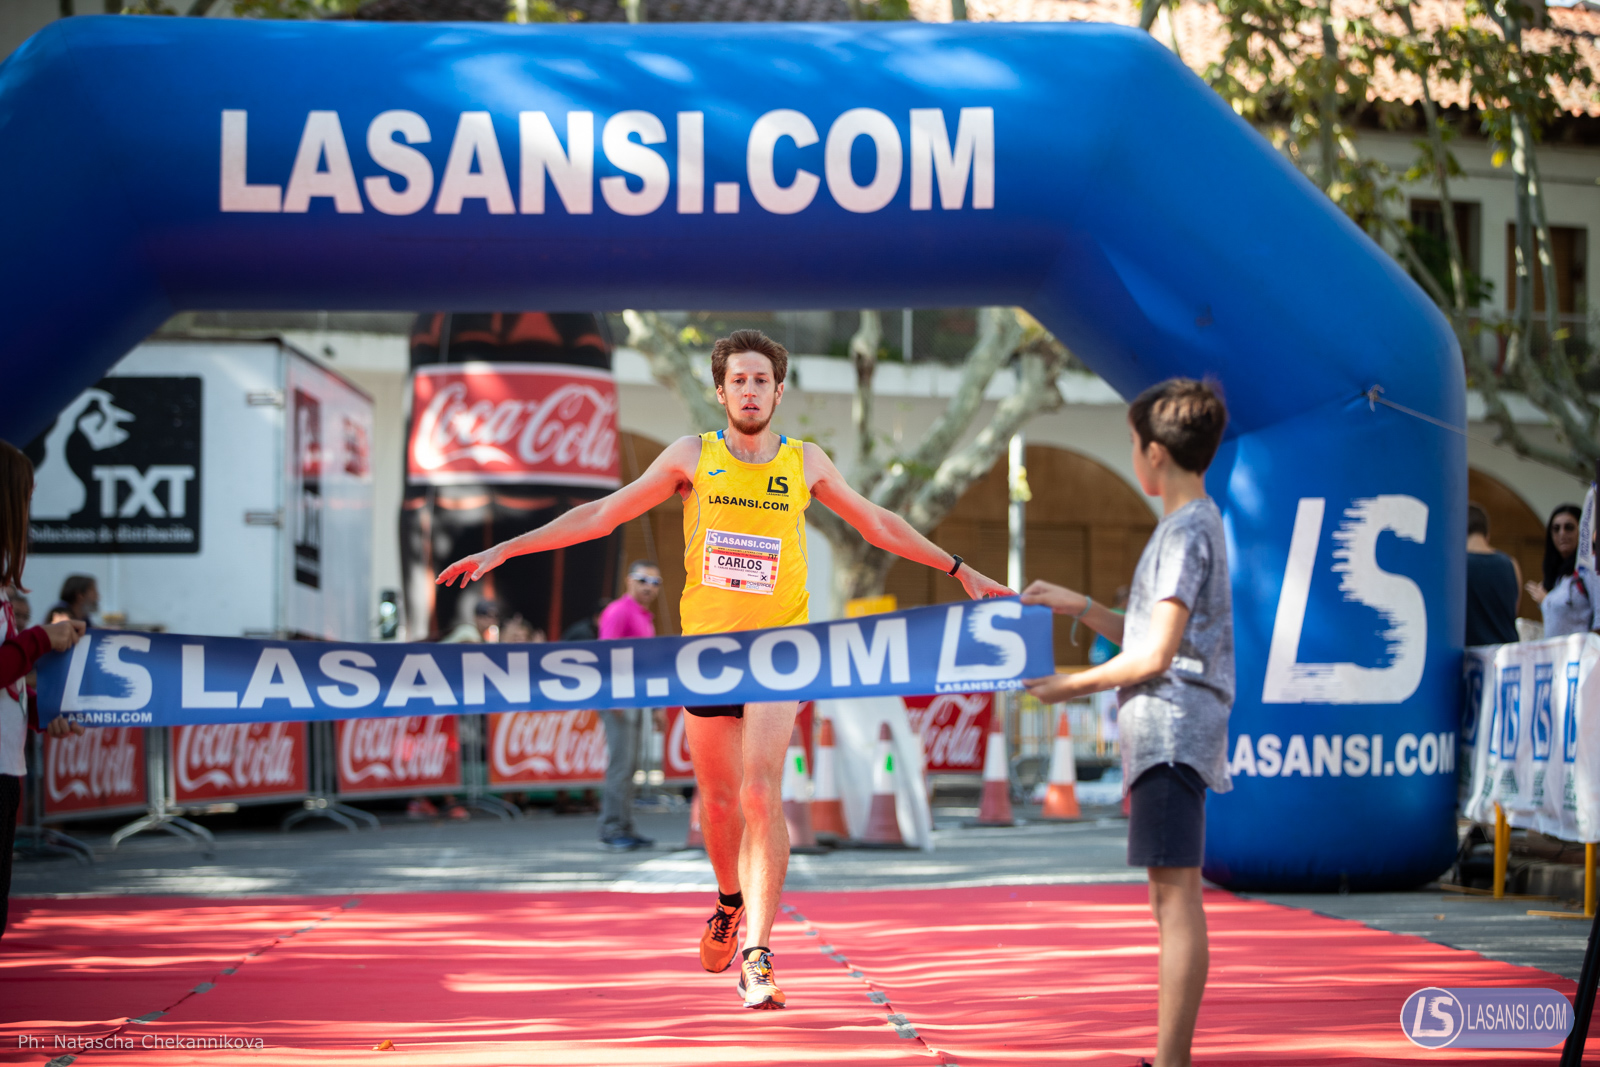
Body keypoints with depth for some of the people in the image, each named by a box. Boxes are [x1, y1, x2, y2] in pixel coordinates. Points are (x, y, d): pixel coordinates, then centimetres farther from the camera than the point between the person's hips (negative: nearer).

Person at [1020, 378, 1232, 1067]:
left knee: (1176, 891, -12)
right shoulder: (1193, 525, 19)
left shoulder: (1188, 531, -12)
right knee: (1168, 897, 12)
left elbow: (1156, 655, -16)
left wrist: (1073, 686, -7)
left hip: (1173, 731, -11)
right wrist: (1078, 607, 17)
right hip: (1165, 735, 11)